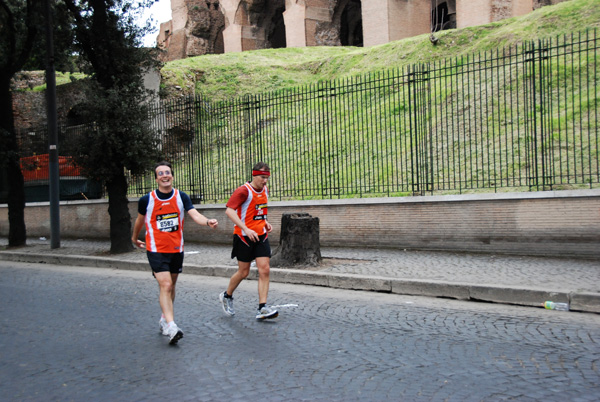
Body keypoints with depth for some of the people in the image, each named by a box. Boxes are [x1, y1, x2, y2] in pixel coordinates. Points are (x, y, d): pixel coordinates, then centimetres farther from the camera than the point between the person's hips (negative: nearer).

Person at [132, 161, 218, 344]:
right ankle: (171, 327, -19)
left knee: (171, 285, 14)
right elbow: (140, 220, 12)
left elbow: (194, 214, -15)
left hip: (176, 249, 3)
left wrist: (208, 222, -34)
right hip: (156, 250, -3)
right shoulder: (147, 200, -6)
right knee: (165, 285, -15)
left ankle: (164, 319, 33)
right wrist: (135, 238, 25)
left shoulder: (181, 197, -1)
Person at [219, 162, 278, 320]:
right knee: (243, 272, 4)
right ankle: (227, 296, 31)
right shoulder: (244, 191, -14)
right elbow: (229, 211, -21)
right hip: (244, 236, -6)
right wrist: (246, 229, -27)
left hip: (261, 236, 6)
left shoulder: (265, 190, 10)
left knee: (264, 269, -6)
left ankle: (262, 308, -3)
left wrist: (265, 222, 9)